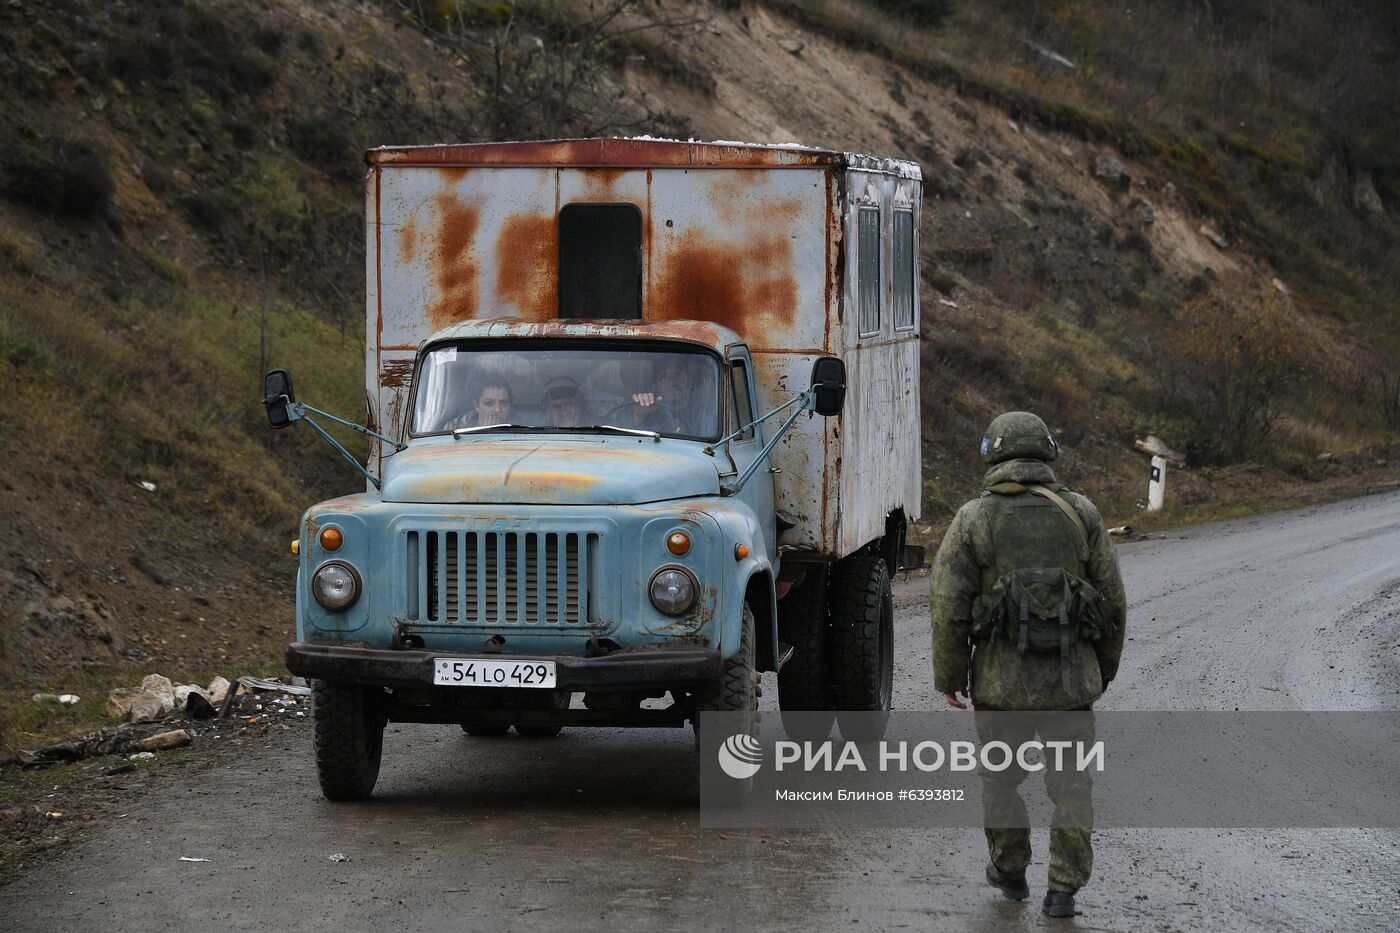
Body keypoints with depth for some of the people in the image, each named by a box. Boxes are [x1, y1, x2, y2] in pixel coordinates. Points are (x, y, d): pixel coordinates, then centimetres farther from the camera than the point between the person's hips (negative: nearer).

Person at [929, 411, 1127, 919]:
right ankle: (1063, 890, 4)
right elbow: (1113, 600, 5)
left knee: (1000, 778, 19)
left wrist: (949, 677, 4)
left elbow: (949, 606, -6)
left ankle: (1010, 872, 31)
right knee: (1070, 786, 8)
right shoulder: (1082, 514, 3)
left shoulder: (973, 519, -2)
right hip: (1071, 678, 1)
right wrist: (1104, 668, 17)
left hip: (1001, 678, -1)